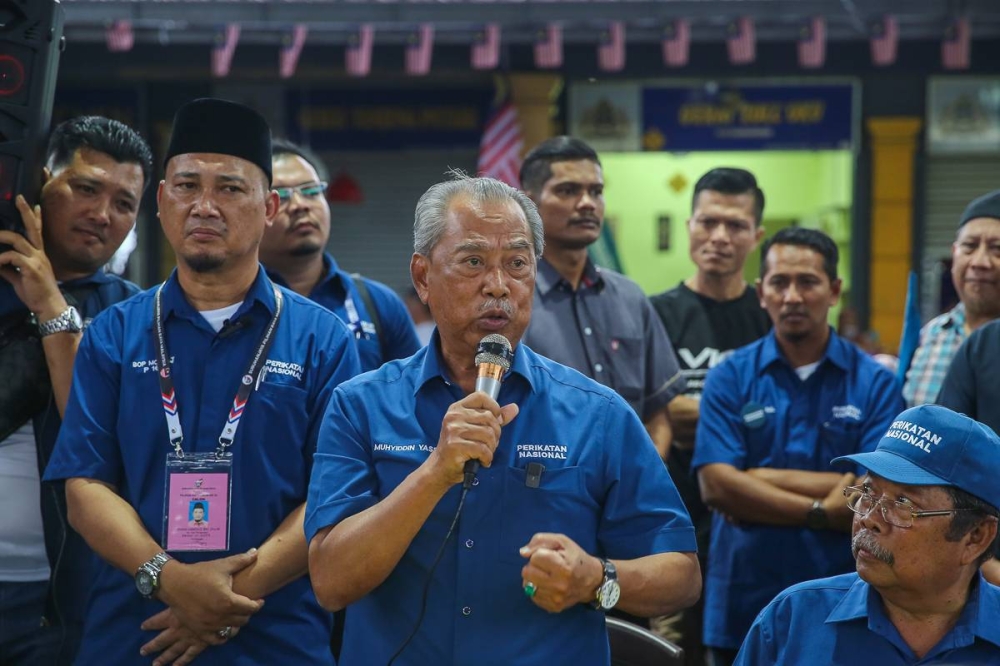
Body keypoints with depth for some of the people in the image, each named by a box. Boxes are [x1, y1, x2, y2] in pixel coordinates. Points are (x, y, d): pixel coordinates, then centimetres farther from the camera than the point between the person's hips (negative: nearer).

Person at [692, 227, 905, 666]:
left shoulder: (875, 383, 0)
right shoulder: (730, 378, 2)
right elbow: (716, 486, -9)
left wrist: (760, 480, -11)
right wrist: (820, 512, -15)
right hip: (743, 608, 1)